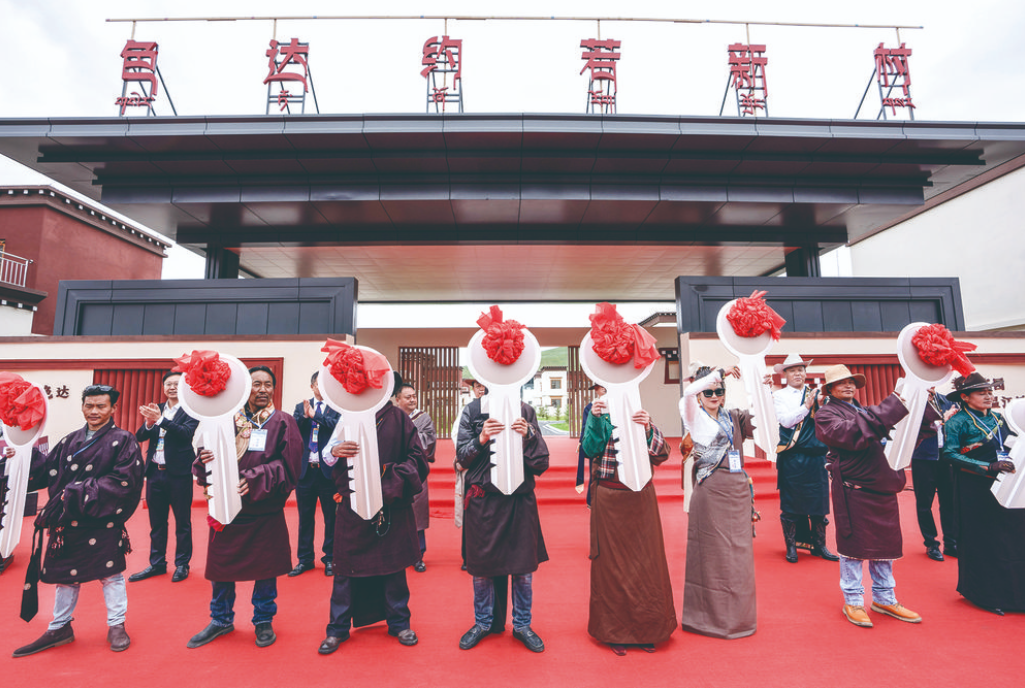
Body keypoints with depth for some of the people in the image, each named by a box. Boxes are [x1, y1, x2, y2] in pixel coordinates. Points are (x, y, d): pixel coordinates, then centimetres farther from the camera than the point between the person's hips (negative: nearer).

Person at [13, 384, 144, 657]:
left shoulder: (123, 441, -8)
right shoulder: (70, 441, 10)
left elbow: (124, 480, -15)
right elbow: (48, 470, 7)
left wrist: (80, 492, -16)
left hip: (104, 521, -5)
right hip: (68, 520, 5)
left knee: (110, 573, 4)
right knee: (64, 573, 15)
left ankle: (116, 626, 20)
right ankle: (60, 628, 34)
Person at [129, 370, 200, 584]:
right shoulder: (156, 408, 10)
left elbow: (186, 433, -19)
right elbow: (140, 436, 3)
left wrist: (160, 419, -27)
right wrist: (149, 423, -17)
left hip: (179, 473, -5)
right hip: (155, 472, 5)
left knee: (182, 521, 5)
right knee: (156, 522, 15)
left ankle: (182, 564, 17)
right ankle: (157, 564, 27)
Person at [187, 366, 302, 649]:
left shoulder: (283, 423, -2)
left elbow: (289, 464, -9)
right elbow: (208, 455, 2)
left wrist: (256, 478, -20)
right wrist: (204, 460, -20)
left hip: (265, 510, -2)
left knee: (265, 566, 8)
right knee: (221, 564, 13)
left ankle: (263, 621, 30)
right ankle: (221, 620, 36)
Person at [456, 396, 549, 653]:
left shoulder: (526, 412, 1)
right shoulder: (472, 410, 0)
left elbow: (541, 465, 0)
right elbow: (462, 458, -2)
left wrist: (528, 437, -18)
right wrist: (481, 439, -19)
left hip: (520, 499, 1)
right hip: (482, 500, 0)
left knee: (524, 568, 8)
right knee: (481, 567, 12)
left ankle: (522, 625, 30)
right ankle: (483, 622, 35)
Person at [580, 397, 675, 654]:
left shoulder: (644, 418, 4)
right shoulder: (600, 416, 2)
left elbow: (662, 454, -10)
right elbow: (589, 449, -11)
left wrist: (647, 428, -27)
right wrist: (596, 419, -24)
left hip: (640, 499, 2)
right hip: (608, 500, -1)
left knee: (645, 563, 7)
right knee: (611, 565, 6)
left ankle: (646, 630, 26)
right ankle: (615, 631, 22)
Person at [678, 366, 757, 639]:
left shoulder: (733, 417, 13)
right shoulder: (695, 417, -3)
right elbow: (688, 393, -22)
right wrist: (719, 371, -18)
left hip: (738, 490, 5)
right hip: (711, 491, -5)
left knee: (739, 551, 11)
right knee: (712, 552, 1)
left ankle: (737, 614, 27)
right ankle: (712, 616, 15)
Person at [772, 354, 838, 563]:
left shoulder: (816, 394, 11)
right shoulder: (779, 395, 4)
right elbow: (786, 420, -9)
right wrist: (806, 406, -17)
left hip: (816, 454, 3)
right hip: (792, 457, -2)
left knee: (819, 499, 8)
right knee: (790, 502, 3)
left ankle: (819, 545, 23)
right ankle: (791, 546, 16)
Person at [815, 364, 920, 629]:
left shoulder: (866, 410, 20)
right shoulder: (826, 414, -4)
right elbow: (850, 434, -22)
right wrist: (891, 405, -21)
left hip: (882, 485, 7)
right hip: (853, 488, -7)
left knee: (885, 543, 13)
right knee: (854, 545, 2)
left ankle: (884, 599, 28)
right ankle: (853, 601, 16)